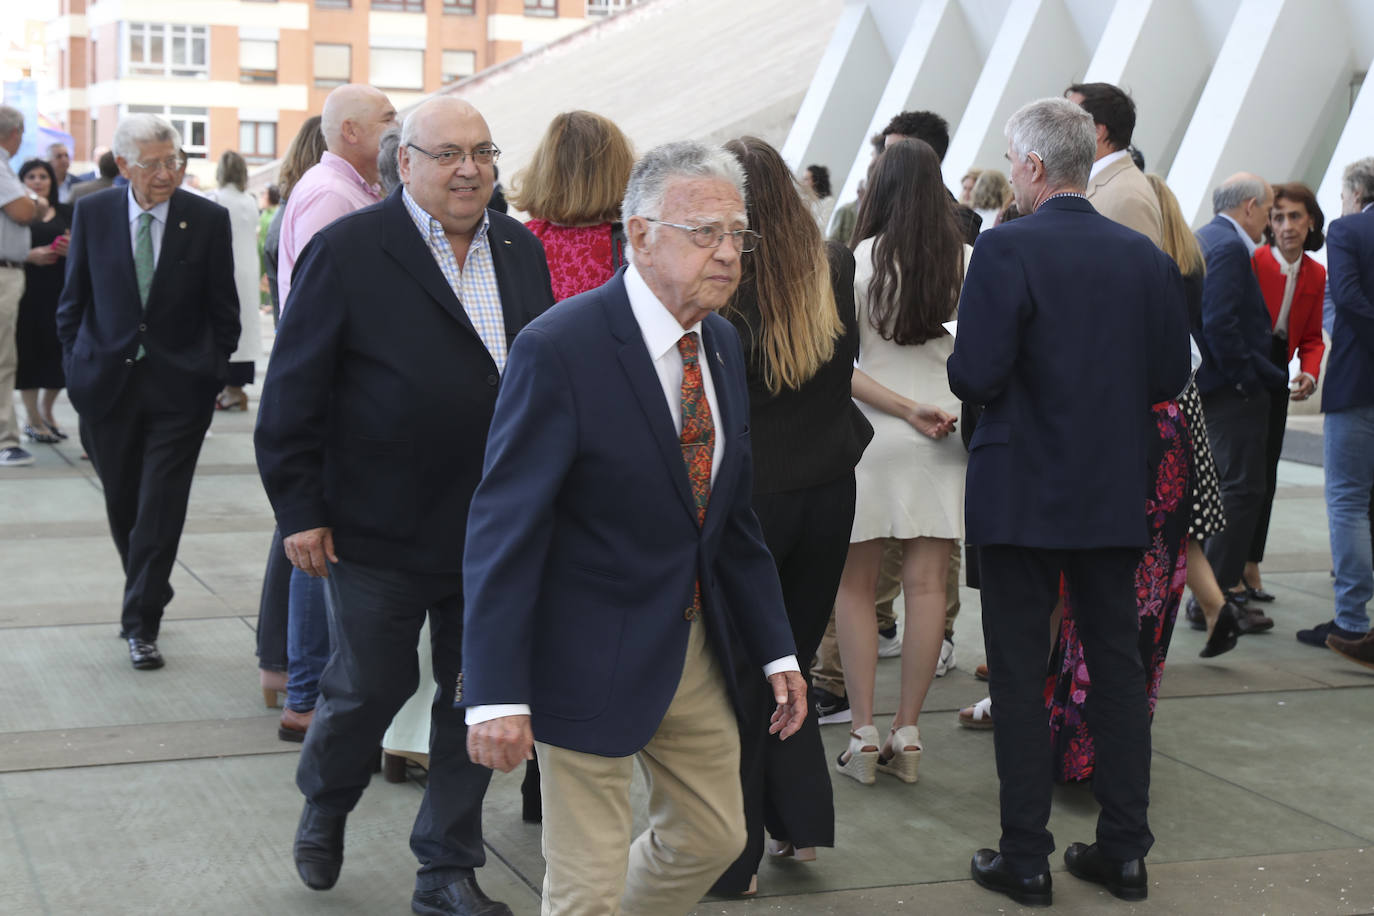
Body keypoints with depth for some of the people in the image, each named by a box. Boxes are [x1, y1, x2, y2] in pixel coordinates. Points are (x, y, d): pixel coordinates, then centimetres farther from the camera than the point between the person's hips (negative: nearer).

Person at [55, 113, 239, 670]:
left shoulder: (208, 220, -3)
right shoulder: (92, 214, 1)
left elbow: (223, 310, 4)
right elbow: (73, 302, 9)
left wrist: (214, 373, -1)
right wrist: (76, 365, 3)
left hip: (179, 385, -2)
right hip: (107, 382, 2)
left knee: (160, 511, -5)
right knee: (123, 508, 14)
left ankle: (142, 624, 2)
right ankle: (147, 598, 35)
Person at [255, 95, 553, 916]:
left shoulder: (521, 251, 6)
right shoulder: (347, 250, -9)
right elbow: (295, 391, -8)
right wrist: (300, 510, -9)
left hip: (496, 531, 5)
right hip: (380, 531, -4)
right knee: (370, 686, 8)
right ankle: (324, 810, 39)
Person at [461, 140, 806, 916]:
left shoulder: (723, 343, 4)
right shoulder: (559, 349, -20)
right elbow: (504, 527, -21)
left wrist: (776, 649, 11)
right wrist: (497, 696, -26)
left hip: (696, 642, 8)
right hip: (593, 657, -7)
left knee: (715, 836, 21)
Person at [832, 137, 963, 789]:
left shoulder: (860, 259, -6)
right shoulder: (967, 262, -1)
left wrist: (909, 410, -7)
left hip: (871, 433, -2)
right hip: (945, 437, 2)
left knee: (855, 585, 7)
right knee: (927, 585, 5)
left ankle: (862, 733, 5)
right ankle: (906, 733, 8)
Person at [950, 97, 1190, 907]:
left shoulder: (1007, 250, -14)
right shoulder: (1146, 255, 1)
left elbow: (976, 376, -19)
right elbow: (1171, 376, 3)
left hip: (1024, 496, -4)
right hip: (1116, 497, 5)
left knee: (1020, 674, 4)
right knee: (1118, 665, 13)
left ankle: (1026, 859, 9)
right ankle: (1125, 850, 18)